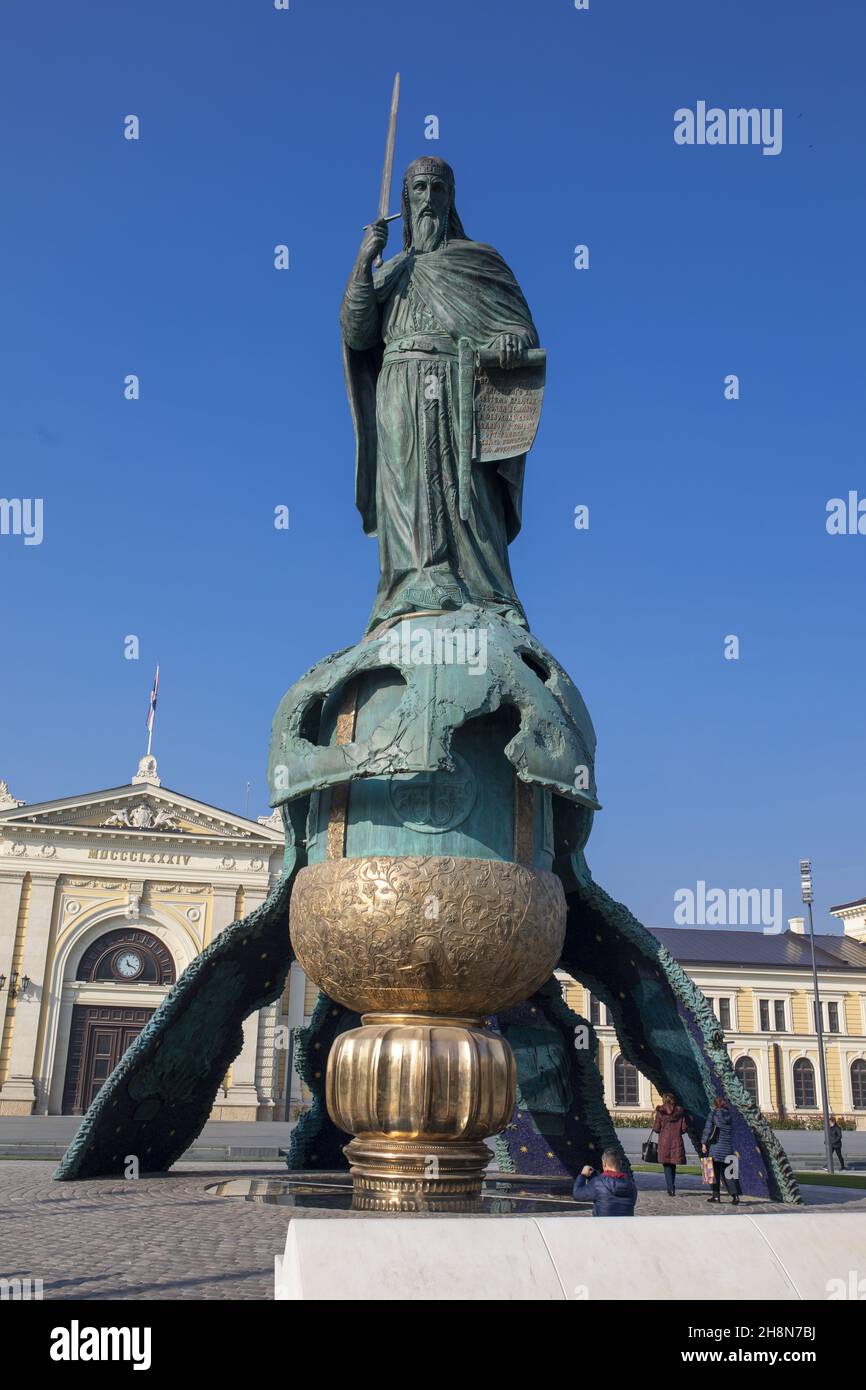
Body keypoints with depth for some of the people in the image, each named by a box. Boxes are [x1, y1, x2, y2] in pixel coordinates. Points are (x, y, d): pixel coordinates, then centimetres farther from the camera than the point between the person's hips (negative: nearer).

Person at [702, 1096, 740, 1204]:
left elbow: (708, 1129, -9)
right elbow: (730, 1131, 11)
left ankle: (716, 1195, 6)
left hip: (716, 1145, -4)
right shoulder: (728, 1115, 10)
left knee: (715, 1171, 4)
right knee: (726, 1172, 9)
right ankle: (735, 1195, -4)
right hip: (728, 1146, 4)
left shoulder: (713, 1113, -4)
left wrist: (704, 1143, -6)